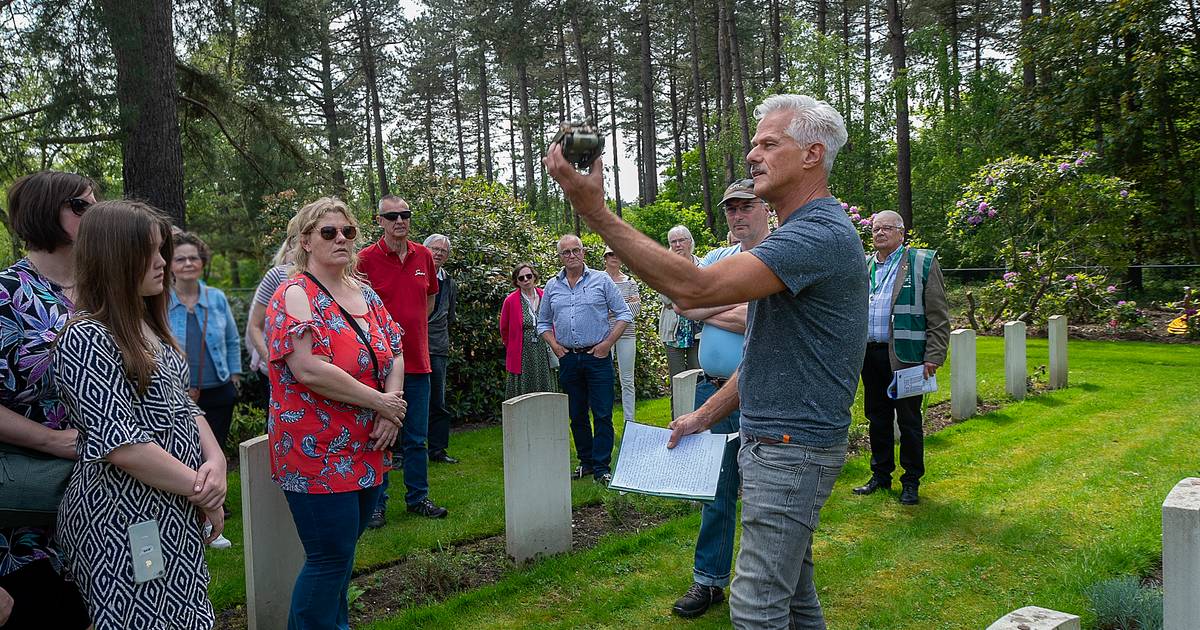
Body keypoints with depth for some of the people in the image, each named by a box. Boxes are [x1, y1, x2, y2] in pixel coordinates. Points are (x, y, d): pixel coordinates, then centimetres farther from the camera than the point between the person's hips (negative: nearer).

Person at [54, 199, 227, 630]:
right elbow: (122, 445, -22)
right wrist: (204, 492, -15)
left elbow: (183, 406, 12)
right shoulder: (87, 339, -17)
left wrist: (215, 460, -7)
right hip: (125, 526, -8)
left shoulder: (150, 328, 11)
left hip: (175, 515, 8)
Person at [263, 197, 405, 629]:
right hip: (318, 453, -7)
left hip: (366, 454, 7)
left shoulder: (366, 294, 11)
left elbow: (395, 354, 11)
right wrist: (380, 403, -18)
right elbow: (309, 370, -24)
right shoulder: (295, 296, -12)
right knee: (331, 559, -1)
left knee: (341, 553, 18)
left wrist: (393, 403, -9)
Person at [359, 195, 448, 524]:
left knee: (416, 437, 13)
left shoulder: (424, 256, 7)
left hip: (417, 360, 4)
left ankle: (418, 497, 25)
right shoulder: (366, 259, -8)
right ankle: (376, 503, 15)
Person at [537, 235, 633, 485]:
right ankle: (586, 462, 24)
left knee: (602, 415, -4)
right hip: (568, 358, 3)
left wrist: (607, 343, -7)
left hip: (597, 356, -3)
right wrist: (555, 346, 3)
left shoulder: (601, 280, 0)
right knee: (577, 415, 11)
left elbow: (624, 314, 1)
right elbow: (543, 323, 18)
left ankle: (601, 468, 2)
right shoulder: (552, 286, 9)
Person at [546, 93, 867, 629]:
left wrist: (596, 212, -29)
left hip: (791, 448, -11)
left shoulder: (820, 233, -20)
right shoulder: (802, 233, 16)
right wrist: (706, 415, 15)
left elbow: (692, 287, -30)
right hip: (771, 440, 11)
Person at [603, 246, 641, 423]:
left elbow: (637, 308, 1)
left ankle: (630, 422, 11)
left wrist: (609, 311, -9)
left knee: (627, 380, 5)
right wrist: (627, 304, -8)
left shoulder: (630, 282, 9)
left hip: (626, 333, 2)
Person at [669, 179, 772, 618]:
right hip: (712, 390, 6)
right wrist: (734, 302, -9)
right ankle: (709, 581, 25)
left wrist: (707, 312, -7)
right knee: (715, 490, 14)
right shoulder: (718, 258, 14)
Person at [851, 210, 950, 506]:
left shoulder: (922, 263, -1)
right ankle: (880, 475, 26)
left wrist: (933, 357, -11)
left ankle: (911, 482, 16)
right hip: (870, 355, 5)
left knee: (909, 421, 4)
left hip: (905, 356, -5)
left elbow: (938, 317, -5)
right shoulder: (863, 267, 13)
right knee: (877, 418, 13)